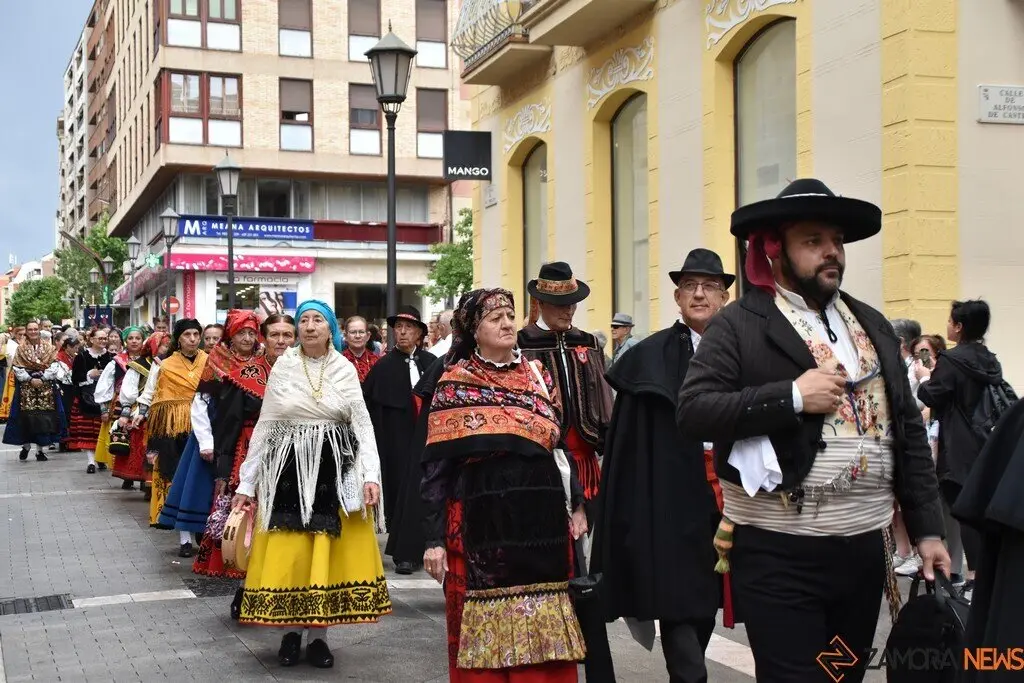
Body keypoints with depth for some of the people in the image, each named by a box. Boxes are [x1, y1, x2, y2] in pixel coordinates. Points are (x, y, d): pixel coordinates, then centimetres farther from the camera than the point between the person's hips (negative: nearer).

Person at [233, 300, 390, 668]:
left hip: (334, 468, 0)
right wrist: (246, 482, 4)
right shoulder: (282, 367, 2)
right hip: (289, 466, 0)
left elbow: (363, 425, 2)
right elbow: (264, 426, 5)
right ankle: (291, 632, 15)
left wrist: (371, 475, -11)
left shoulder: (346, 370, 3)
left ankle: (318, 635, 13)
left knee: (329, 552, 2)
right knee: (287, 553, 1)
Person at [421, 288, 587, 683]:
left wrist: (576, 503, 3)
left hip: (542, 521, 3)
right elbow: (435, 466, -3)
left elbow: (563, 442, 15)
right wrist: (434, 538, -9)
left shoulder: (538, 376, 10)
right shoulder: (455, 384, -1)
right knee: (486, 633, 2)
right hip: (482, 524, -3)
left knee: (542, 634, 5)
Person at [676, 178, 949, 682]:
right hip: (778, 553, -6)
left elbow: (908, 432, 14)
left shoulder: (873, 327, 12)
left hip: (865, 547, 6)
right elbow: (692, 412, -15)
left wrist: (927, 529, 9)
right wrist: (791, 396, -21)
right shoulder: (739, 325, -5)